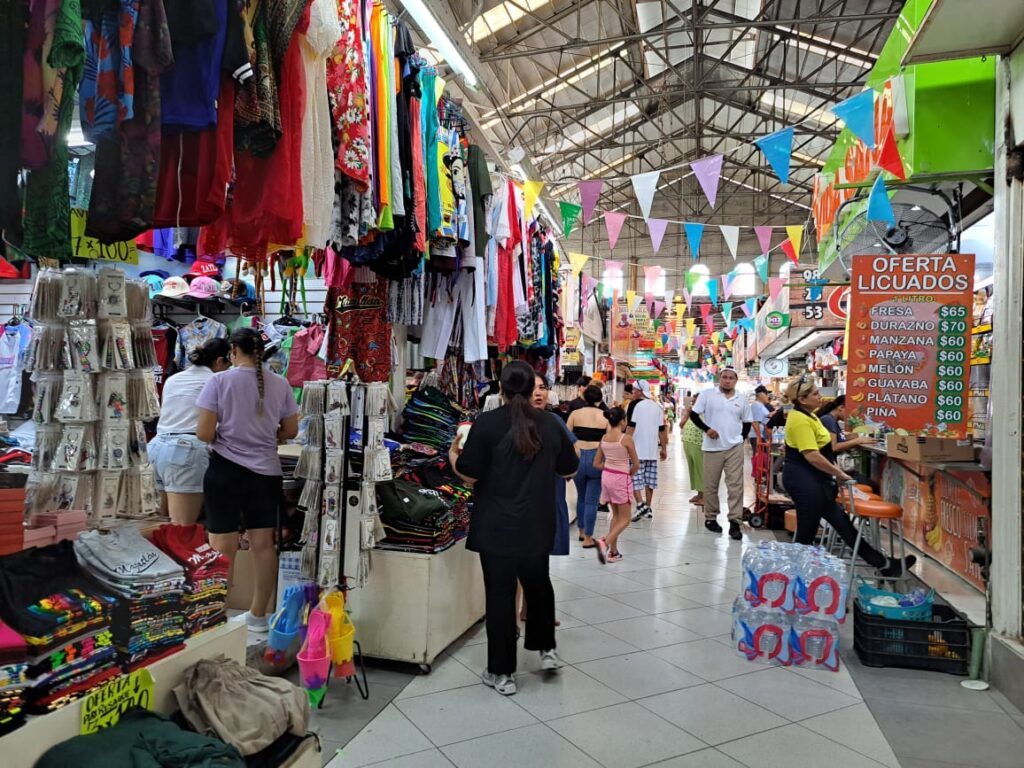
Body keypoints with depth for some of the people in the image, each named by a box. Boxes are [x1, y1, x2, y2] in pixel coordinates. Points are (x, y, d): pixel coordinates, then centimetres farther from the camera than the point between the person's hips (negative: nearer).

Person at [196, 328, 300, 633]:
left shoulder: (219, 381, -9)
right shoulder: (280, 384, 0)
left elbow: (204, 433, -12)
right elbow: (290, 431, 6)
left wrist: (225, 436, 8)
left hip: (226, 469, -3)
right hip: (266, 471, 3)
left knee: (223, 547, 5)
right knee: (263, 544, 11)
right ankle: (258, 615, 23)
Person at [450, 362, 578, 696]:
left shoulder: (487, 423, -13)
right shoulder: (550, 423, -1)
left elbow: (469, 476, -12)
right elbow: (569, 470, 9)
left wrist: (453, 455, 8)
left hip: (496, 527, -3)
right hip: (537, 525, 4)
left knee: (500, 594, 6)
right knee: (538, 583, 25)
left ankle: (502, 673, 15)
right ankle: (546, 649, 33)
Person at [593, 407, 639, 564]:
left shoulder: (604, 438, 1)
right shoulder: (626, 439, -15)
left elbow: (596, 463, 6)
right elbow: (636, 465, -11)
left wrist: (609, 469, 12)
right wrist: (630, 474, 7)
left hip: (606, 476, 6)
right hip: (621, 479, -6)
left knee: (616, 515, 19)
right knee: (624, 519, 3)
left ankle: (613, 551, 19)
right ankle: (605, 542, -19)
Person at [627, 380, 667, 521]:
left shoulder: (635, 405, -7)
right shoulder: (657, 407, 12)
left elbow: (631, 427, -13)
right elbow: (662, 429, 14)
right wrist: (664, 448, 19)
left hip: (637, 450, -6)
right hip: (652, 450, 6)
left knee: (635, 479, -4)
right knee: (649, 480, 10)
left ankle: (641, 505, -18)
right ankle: (648, 508, 15)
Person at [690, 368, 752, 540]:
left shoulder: (742, 400, 8)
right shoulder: (707, 394, -2)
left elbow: (747, 423, 17)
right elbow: (693, 414, -3)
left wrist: (741, 438, 4)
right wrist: (706, 429, -15)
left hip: (734, 448, 2)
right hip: (712, 447, -2)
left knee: (736, 485, -3)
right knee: (711, 485, 7)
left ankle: (735, 522, -1)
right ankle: (710, 518, 21)